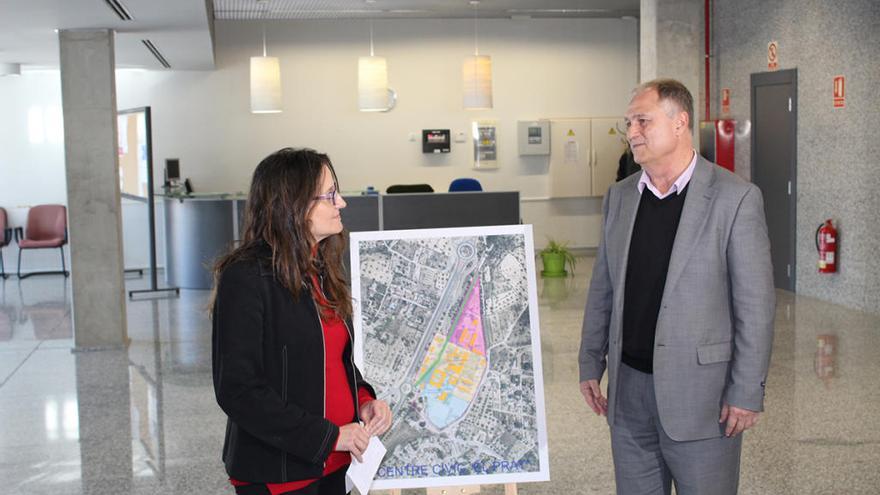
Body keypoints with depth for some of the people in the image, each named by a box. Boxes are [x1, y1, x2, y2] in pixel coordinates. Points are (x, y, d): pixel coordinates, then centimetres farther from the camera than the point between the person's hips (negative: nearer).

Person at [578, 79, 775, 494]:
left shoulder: (735, 198, -9)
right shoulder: (619, 197, 8)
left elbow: (755, 304, -10)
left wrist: (747, 393, -11)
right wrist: (591, 363, 11)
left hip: (700, 392, -5)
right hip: (628, 388, 5)